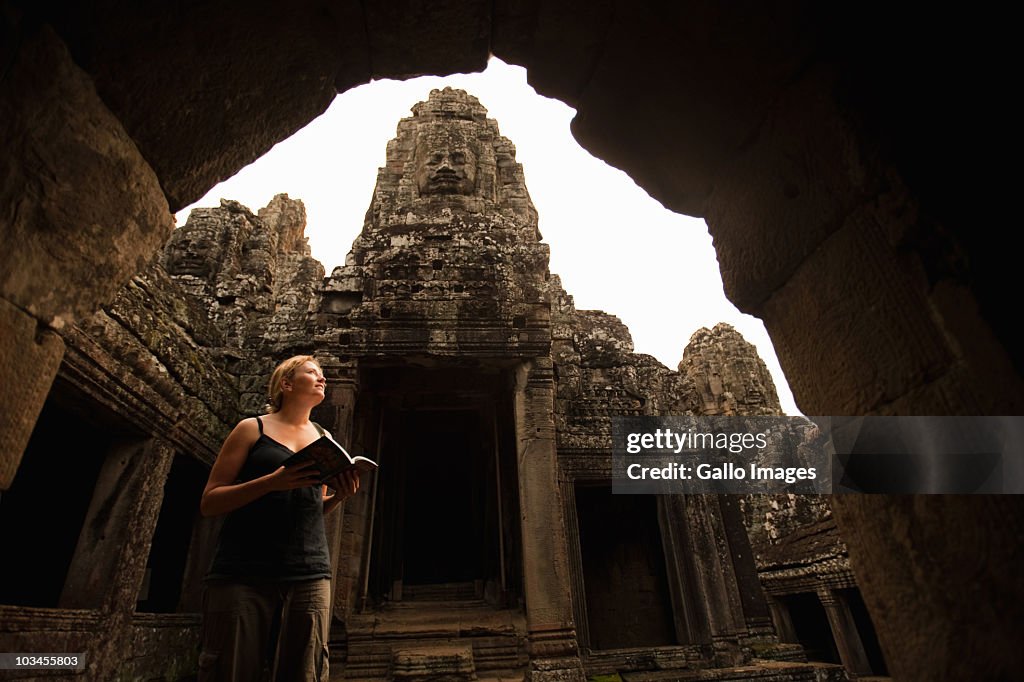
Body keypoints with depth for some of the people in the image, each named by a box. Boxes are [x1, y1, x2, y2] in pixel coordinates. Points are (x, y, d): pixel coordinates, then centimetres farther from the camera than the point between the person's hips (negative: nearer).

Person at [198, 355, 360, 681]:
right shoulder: (252, 428, 5)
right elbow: (208, 502, 0)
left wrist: (339, 495, 0)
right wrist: (273, 481, -17)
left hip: (309, 573, 4)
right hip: (243, 572, -3)